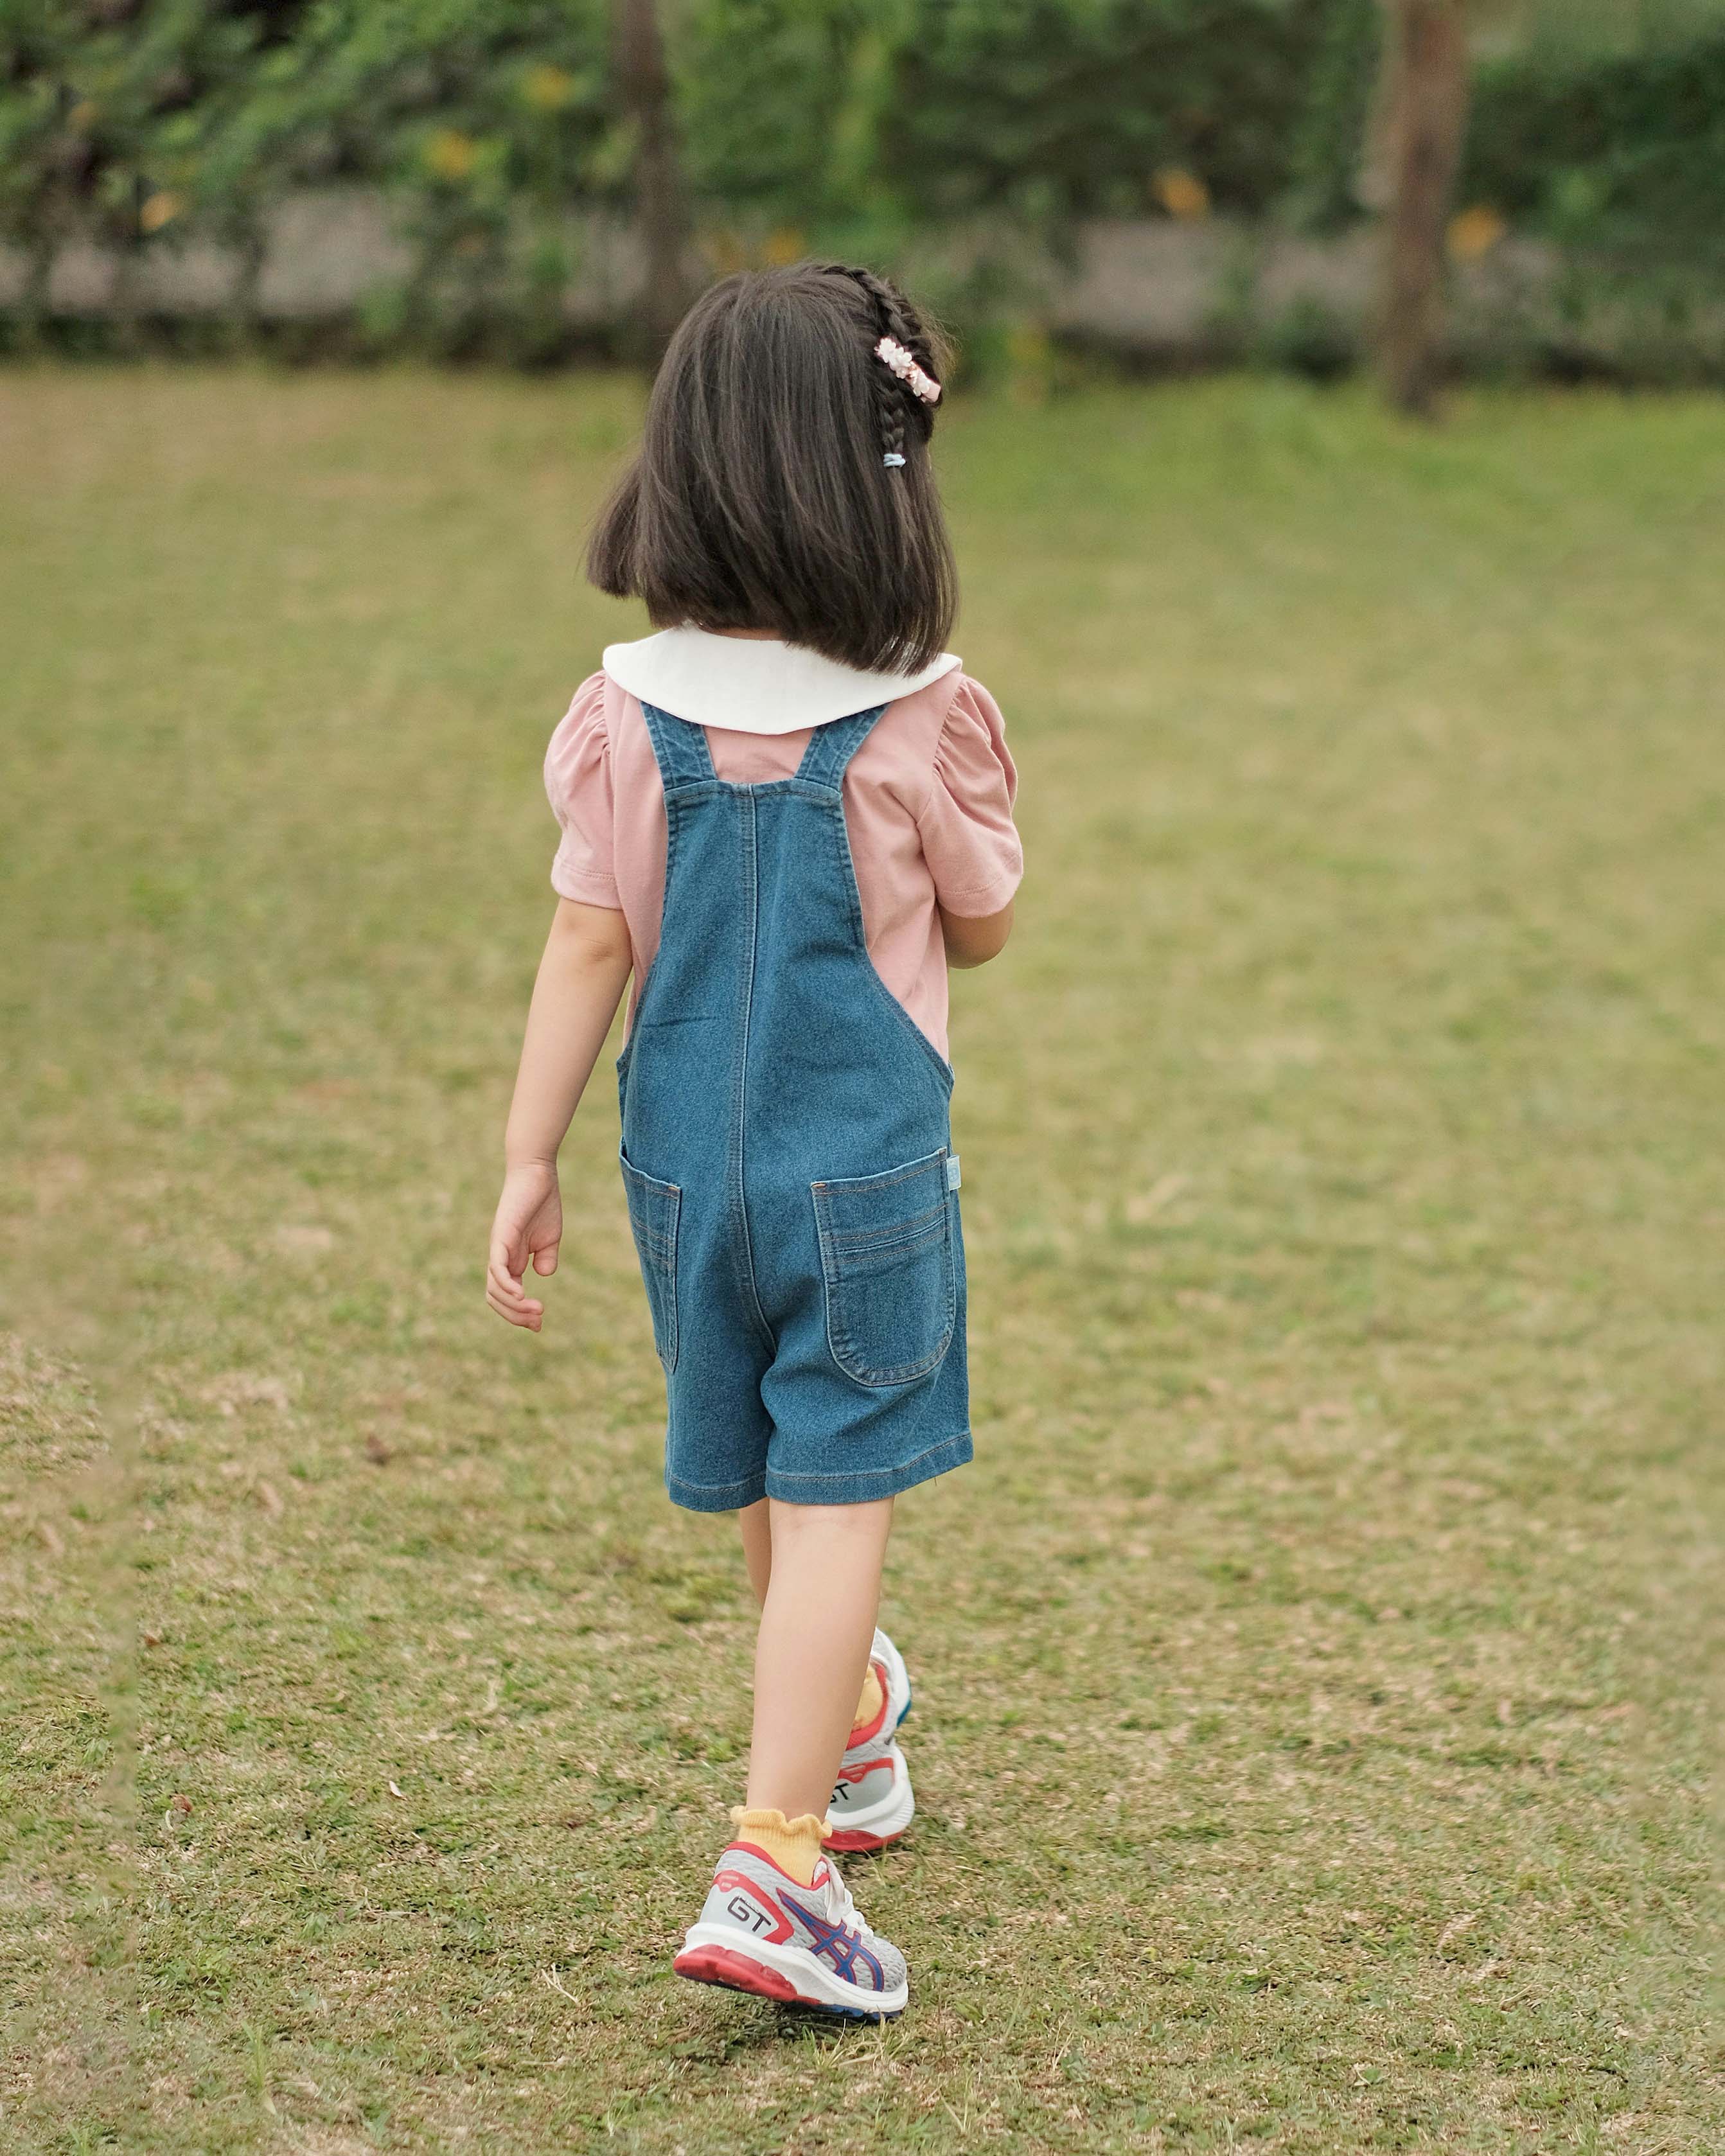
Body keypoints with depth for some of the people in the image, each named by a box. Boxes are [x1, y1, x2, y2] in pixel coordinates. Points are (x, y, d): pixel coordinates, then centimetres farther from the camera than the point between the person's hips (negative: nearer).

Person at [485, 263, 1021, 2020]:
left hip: (687, 1156, 4)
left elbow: (588, 948, -6)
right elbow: (978, 930, -1)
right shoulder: (924, 720, -14)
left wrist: (529, 1161, 0)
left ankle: (841, 1719, 44)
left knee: (769, 1481, 21)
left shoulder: (627, 714, -8)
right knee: (834, 1499, -2)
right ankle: (772, 1863, -11)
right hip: (865, 1166, -4)